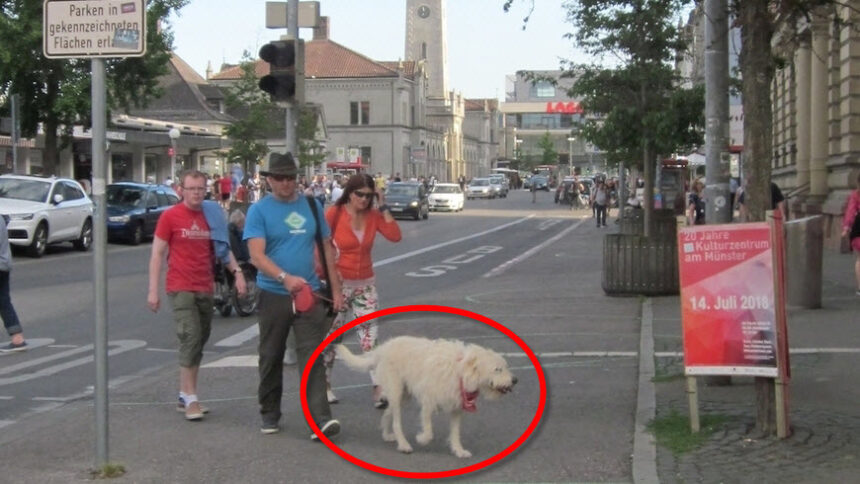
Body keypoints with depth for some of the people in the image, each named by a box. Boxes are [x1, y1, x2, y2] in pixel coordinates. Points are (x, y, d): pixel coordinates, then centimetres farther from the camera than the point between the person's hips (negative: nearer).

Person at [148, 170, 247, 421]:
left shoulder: (212, 215, 9)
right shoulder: (170, 216, -4)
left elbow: (223, 247, 18)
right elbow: (157, 253, -2)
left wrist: (236, 271, 2)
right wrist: (153, 290, -7)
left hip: (205, 289, 5)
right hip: (181, 289, -5)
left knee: (199, 343, 9)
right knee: (191, 339, -14)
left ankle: (184, 397, 19)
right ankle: (190, 399, -10)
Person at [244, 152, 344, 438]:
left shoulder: (312, 206, 8)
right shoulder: (259, 211, -3)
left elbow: (327, 248, 14)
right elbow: (256, 255, -16)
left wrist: (335, 288, 9)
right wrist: (285, 278, -32)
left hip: (309, 294, 1)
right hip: (273, 294, -1)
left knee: (312, 356, -9)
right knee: (271, 358, 12)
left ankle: (321, 419, -15)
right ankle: (269, 414, 27)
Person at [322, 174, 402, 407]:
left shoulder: (373, 215, 0)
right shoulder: (334, 214, -9)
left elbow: (395, 236, -12)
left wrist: (383, 207, -12)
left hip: (365, 284, 2)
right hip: (339, 283, -2)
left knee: (370, 337, -6)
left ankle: (379, 390, -10)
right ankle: (326, 385, 23)